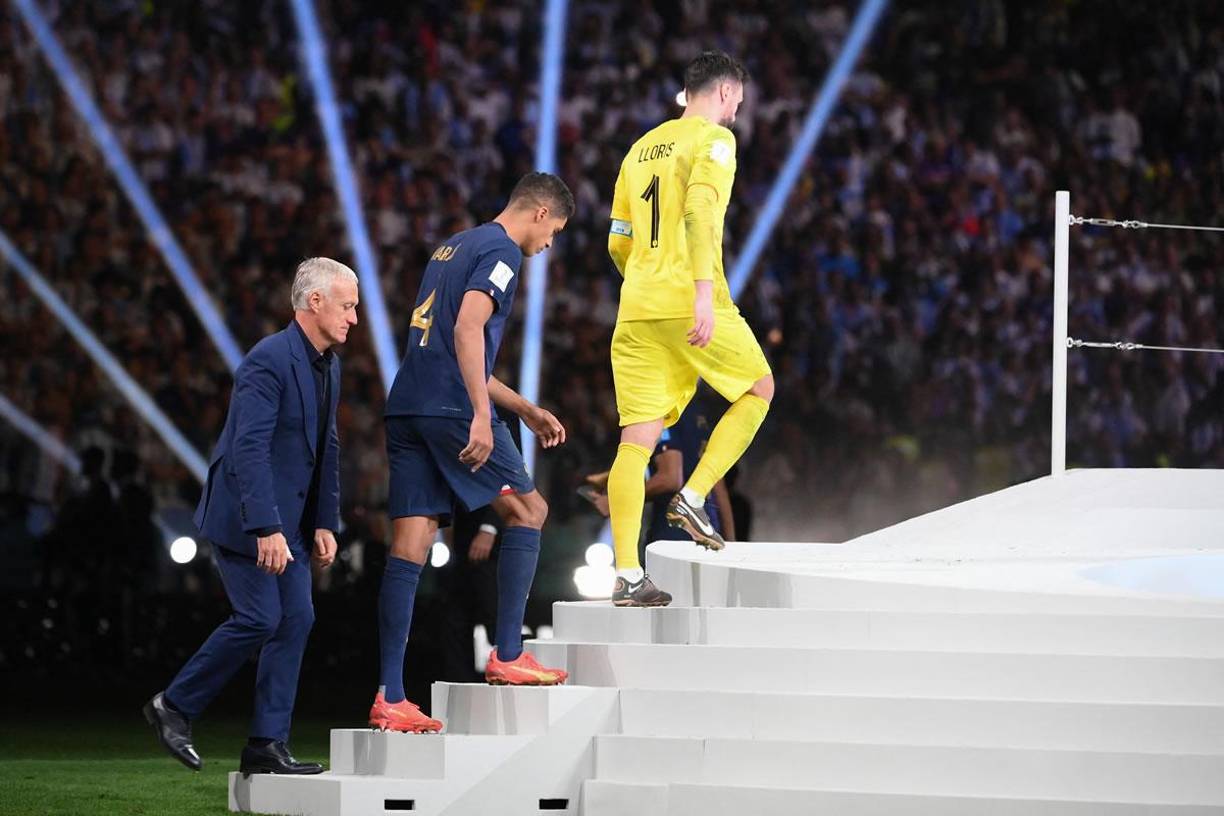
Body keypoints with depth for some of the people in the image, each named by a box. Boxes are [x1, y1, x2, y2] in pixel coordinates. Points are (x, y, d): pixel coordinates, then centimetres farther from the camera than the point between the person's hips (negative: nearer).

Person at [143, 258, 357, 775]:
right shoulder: (269, 361, -20)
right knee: (259, 619, -12)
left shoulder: (328, 365, 10)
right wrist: (266, 529, -30)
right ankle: (174, 706, 4)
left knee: (296, 619, 2)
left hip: (286, 517, 9)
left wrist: (324, 523, 10)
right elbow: (249, 449, -26)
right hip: (244, 515, -9)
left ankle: (267, 745, 3)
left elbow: (327, 450, 16)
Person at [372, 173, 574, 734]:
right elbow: (467, 329, -18)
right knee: (528, 511, 9)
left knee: (408, 550, 3)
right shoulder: (500, 251, -2)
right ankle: (507, 657, 6)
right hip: (452, 409, -8)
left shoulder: (453, 248, 27)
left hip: (407, 408, 8)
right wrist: (481, 417, -22)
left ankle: (389, 698, -3)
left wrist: (526, 410, 38)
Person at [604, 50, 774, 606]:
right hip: (690, 303, -6)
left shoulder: (641, 149, 22)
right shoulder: (714, 139, 0)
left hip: (636, 310, 6)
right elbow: (700, 211, -17)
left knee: (637, 441, 1)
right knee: (758, 389, 16)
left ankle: (627, 575, -6)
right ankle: (693, 498, 2)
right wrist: (705, 291, -24)